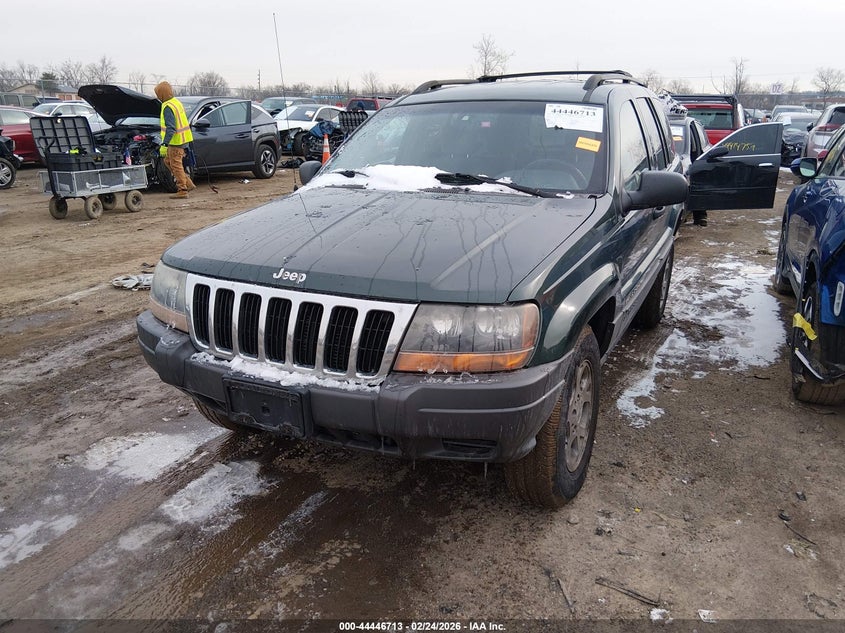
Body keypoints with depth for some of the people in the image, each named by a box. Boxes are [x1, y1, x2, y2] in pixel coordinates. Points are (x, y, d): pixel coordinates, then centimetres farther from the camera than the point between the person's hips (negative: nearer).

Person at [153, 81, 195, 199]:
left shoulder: (168, 107, -18)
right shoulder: (176, 102, 13)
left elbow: (170, 128, -24)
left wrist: (164, 144, -23)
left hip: (176, 141, -10)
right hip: (181, 139, 10)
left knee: (176, 165, -2)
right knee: (168, 161, 19)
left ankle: (182, 191, 2)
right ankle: (188, 183, 17)